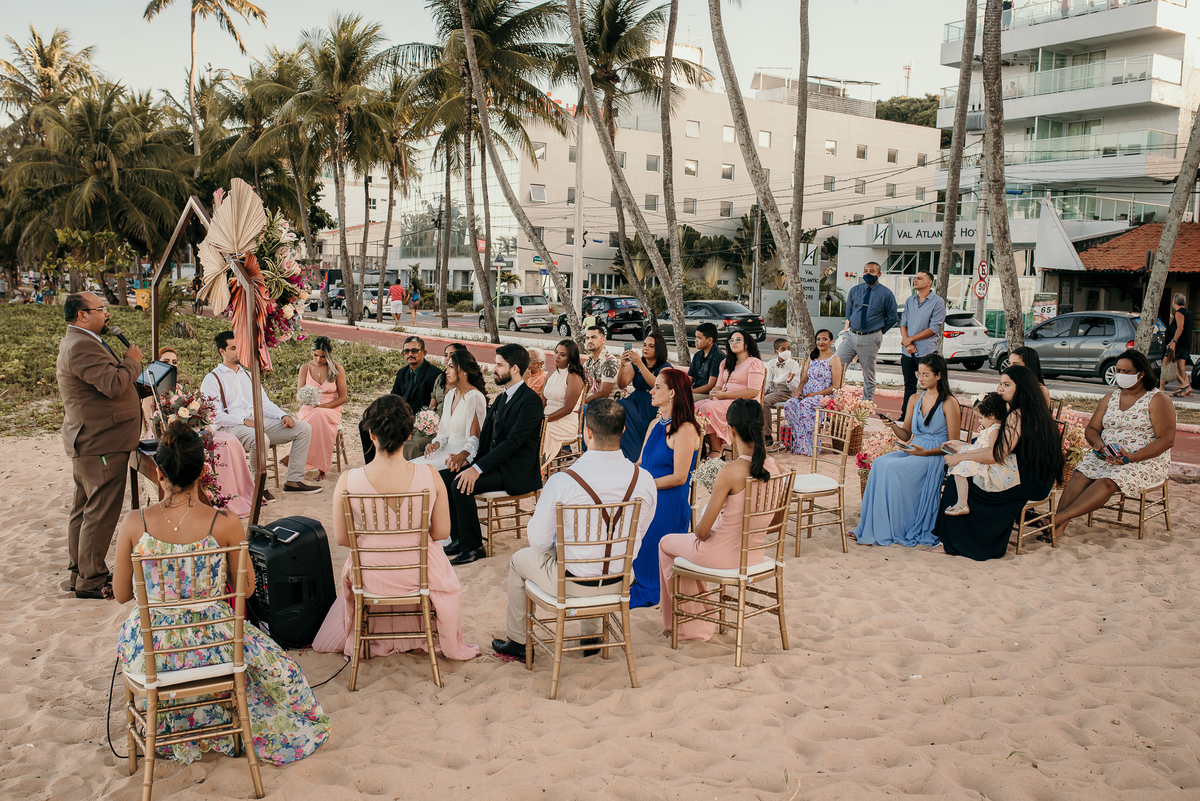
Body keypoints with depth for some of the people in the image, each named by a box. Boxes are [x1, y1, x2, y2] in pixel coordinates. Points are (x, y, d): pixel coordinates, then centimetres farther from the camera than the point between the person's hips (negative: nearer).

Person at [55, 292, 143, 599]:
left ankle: (78, 573, 27)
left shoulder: (79, 342, 16)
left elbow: (108, 384, 20)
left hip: (87, 443, 12)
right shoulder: (81, 346, -20)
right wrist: (132, 361, -13)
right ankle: (91, 581, 1)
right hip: (101, 444, -12)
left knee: (84, 510, 17)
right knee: (101, 513, -5)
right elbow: (113, 384, -28)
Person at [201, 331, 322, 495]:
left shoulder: (249, 375, 26)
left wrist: (284, 415, 0)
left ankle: (294, 481, -11)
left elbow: (265, 404, 21)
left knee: (304, 428, -9)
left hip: (259, 421, 7)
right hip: (231, 427, -7)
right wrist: (245, 421, -20)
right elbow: (214, 416, -8)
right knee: (260, 440, -40)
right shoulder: (212, 380, 4)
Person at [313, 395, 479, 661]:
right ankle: (448, 644, 55)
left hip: (371, 578, 1)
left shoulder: (347, 481, -21)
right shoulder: (430, 475, -20)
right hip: (420, 575, 0)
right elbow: (441, 533, -9)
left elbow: (341, 538, -7)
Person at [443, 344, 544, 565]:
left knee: (461, 485, -25)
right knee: (444, 477, -4)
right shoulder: (502, 398, 16)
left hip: (516, 473, -9)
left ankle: (472, 547, -11)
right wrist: (472, 463, -1)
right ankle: (458, 539, 4)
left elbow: (513, 441, -22)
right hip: (495, 463, 9)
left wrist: (478, 468, -25)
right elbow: (486, 437, 17)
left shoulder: (530, 400, -15)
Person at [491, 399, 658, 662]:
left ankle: (517, 642, 43)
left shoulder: (561, 482, -27)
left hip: (573, 583, -4)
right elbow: (638, 535, 1)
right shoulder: (644, 480, -15)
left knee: (519, 560, 27)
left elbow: (539, 541, -15)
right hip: (619, 581, 4)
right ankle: (592, 636, 51)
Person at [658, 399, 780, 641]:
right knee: (690, 545, 34)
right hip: (754, 555, 7)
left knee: (666, 544, 25)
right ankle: (701, 618, 45)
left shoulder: (730, 471, -27)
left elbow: (703, 530, -21)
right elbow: (775, 521, 6)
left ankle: (690, 626, 36)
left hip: (723, 556, -6)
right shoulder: (772, 466, -8)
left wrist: (699, 533, 2)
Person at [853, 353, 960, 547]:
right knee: (880, 463, -25)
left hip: (934, 456, -6)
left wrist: (926, 452, -18)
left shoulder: (949, 403, -4)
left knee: (893, 468, -31)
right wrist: (894, 426, -4)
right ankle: (871, 526, -25)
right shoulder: (915, 400, 15)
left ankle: (887, 530, -23)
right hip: (912, 450, 6)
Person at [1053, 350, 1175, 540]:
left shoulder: (1158, 400, -3)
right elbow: (1091, 428, 16)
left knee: (1107, 482, -34)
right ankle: (1059, 525, -42)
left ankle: (1059, 518, -43)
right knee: (1081, 474, -27)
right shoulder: (1110, 398, 16)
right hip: (1106, 457, 5)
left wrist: (1133, 457, -23)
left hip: (1146, 461, -5)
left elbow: (1167, 440, -12)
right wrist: (1097, 442, -9)